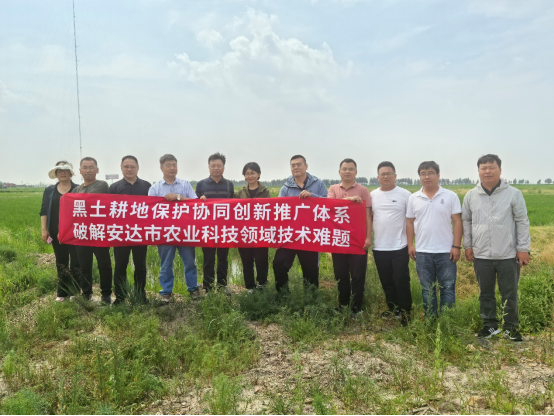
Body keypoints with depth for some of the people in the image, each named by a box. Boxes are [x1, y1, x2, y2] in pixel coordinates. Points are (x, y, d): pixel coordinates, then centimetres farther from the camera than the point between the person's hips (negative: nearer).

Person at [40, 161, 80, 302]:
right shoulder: (49, 191, 10)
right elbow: (44, 211, 9)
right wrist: (44, 229, 1)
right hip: (56, 233, 3)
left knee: (76, 261, -1)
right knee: (61, 262, 11)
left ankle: (75, 291, 10)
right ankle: (62, 292, 19)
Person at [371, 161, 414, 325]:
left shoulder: (405, 194, -4)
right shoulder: (372, 195, 6)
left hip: (399, 247, -4)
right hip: (379, 247, 4)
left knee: (401, 281, 1)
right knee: (386, 282, 14)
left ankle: (405, 311, 14)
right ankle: (393, 309, 28)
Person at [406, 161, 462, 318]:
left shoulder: (450, 196, -1)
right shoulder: (414, 198, 6)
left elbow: (457, 222, -3)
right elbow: (410, 222, 8)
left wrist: (456, 246, -9)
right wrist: (410, 245, 1)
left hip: (446, 252, -2)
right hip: (422, 252, 2)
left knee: (448, 289, 4)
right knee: (427, 290, 11)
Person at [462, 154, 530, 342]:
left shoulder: (514, 194, -4)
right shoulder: (471, 196, 3)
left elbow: (522, 222, -2)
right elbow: (466, 222, 10)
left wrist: (523, 249, -5)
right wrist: (468, 245, 6)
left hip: (508, 255, -2)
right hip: (481, 255, 3)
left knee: (510, 294, 8)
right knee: (486, 293, 13)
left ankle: (511, 327, 24)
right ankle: (490, 325, 27)